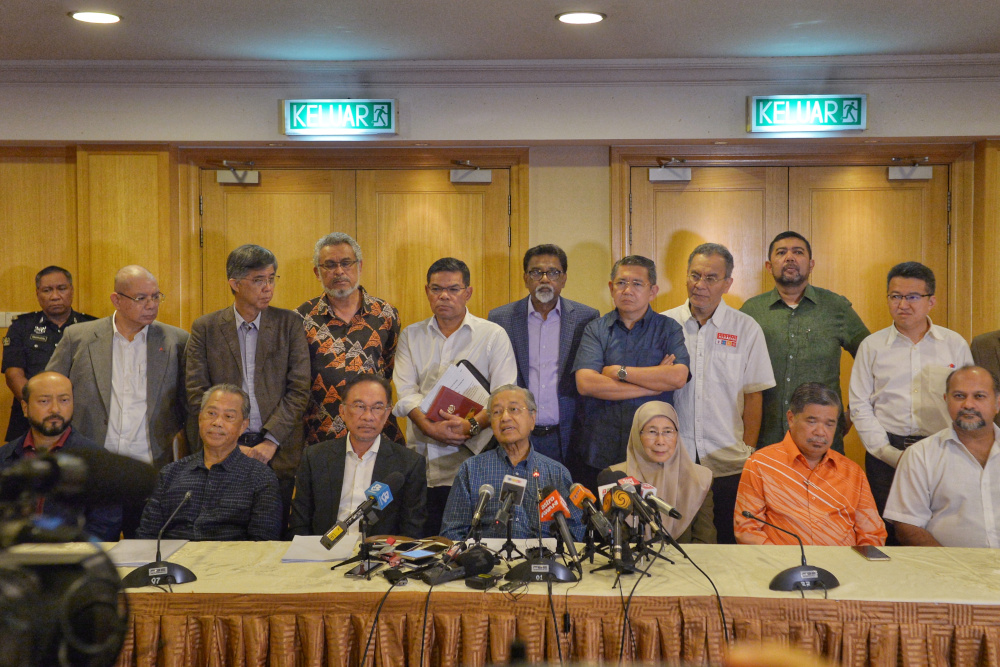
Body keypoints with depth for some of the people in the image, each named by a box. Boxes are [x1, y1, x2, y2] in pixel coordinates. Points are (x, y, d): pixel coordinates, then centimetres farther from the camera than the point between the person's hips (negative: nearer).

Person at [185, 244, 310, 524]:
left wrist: (271, 440, -9)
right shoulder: (205, 328, 5)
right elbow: (197, 395, 1)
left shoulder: (289, 323, 5)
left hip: (277, 452, 0)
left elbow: (299, 388, 0)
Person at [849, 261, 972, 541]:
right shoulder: (872, 346, 7)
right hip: (885, 452, 0)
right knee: (888, 533, 0)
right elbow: (860, 406, 6)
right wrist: (890, 453, -4)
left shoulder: (955, 345, 7)